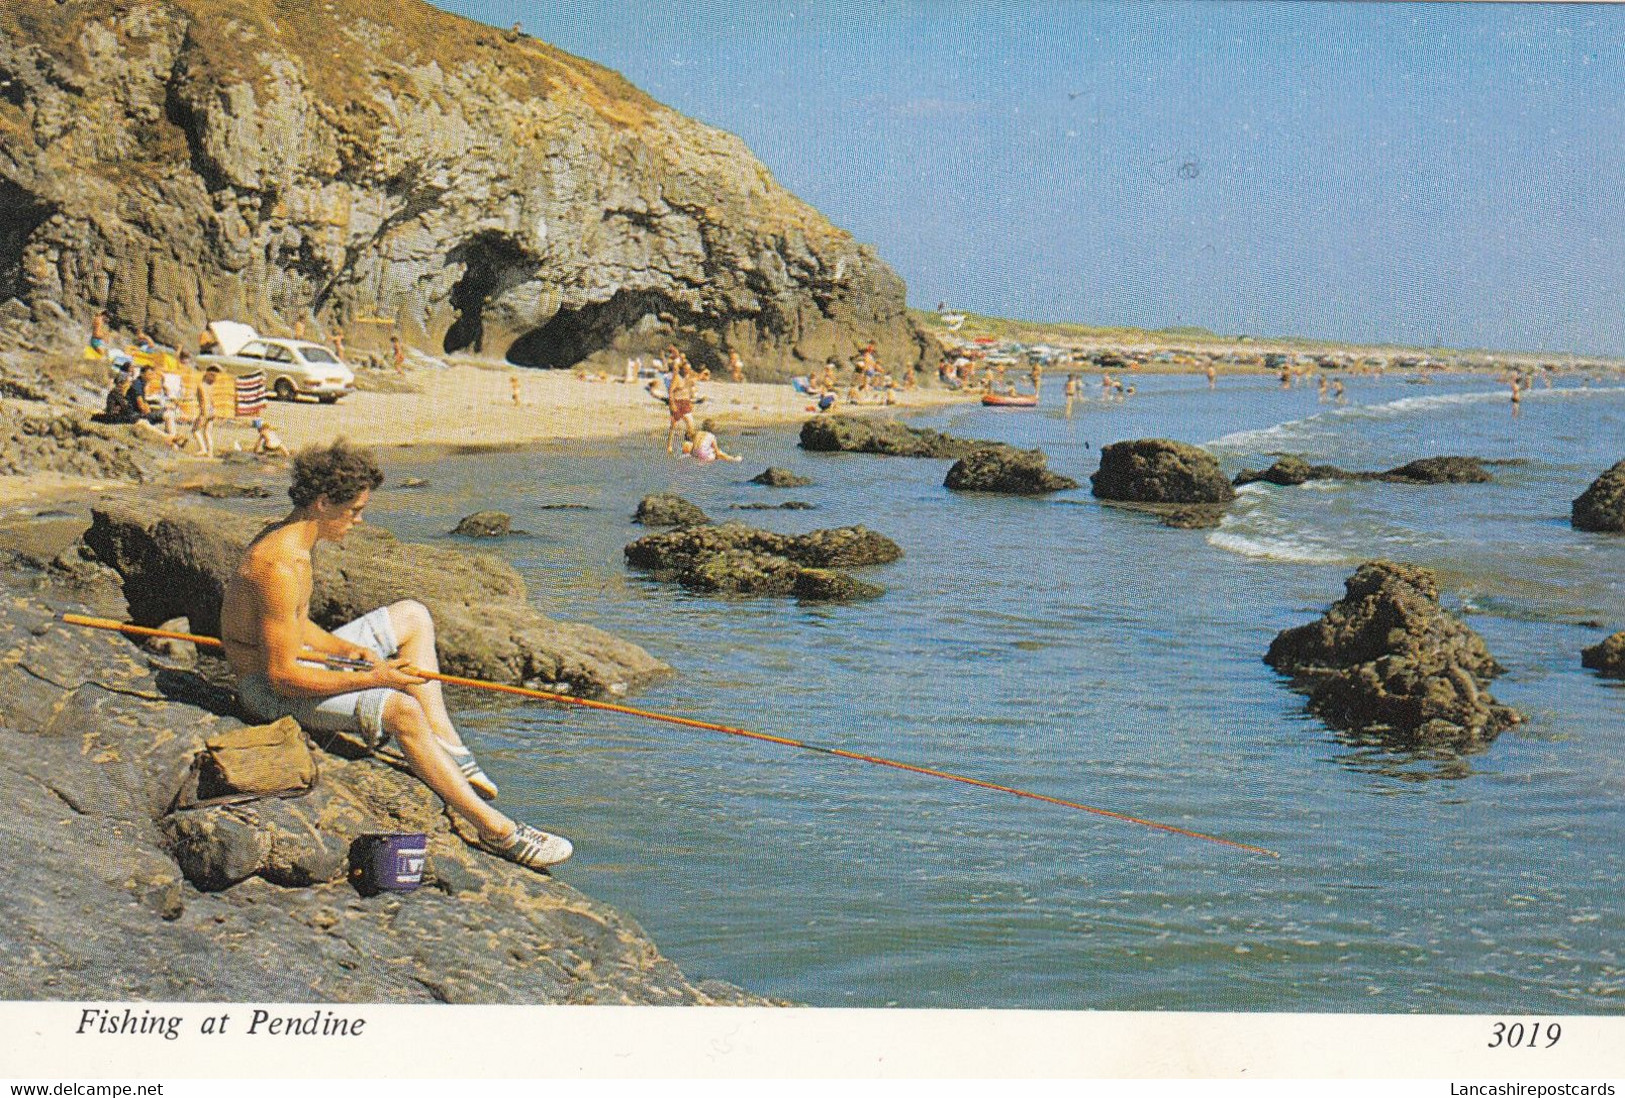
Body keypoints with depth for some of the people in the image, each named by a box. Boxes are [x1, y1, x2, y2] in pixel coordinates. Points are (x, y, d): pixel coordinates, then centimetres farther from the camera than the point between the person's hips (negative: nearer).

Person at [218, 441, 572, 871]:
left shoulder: (287, 538, 5)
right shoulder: (280, 566, -27)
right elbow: (281, 675, -29)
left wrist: (344, 648, -1)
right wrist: (372, 679, -27)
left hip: (291, 658, 11)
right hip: (272, 690, -11)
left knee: (412, 616, 14)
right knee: (402, 709, -29)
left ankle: (446, 743, 5)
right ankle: (496, 830, -25)